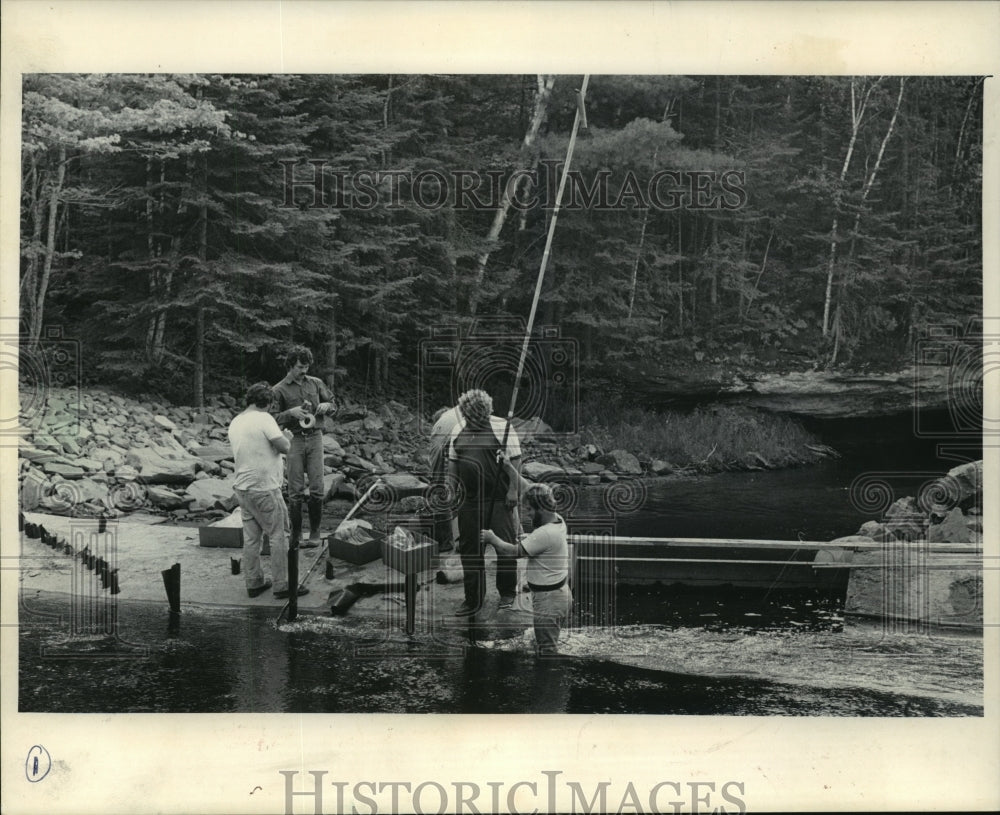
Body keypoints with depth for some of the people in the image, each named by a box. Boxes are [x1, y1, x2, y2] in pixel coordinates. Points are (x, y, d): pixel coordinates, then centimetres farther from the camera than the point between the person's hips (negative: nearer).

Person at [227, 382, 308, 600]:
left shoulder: (235, 423, 9)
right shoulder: (264, 419, -15)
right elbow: (284, 447, -19)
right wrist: (285, 436, 3)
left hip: (242, 487, 8)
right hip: (264, 489, -8)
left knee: (250, 538, 13)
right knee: (278, 536, 1)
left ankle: (254, 583, 19)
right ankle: (282, 585, 3)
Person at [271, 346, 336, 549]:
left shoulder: (316, 383, 11)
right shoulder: (279, 390, 2)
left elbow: (333, 405, 20)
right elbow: (273, 418, -1)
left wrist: (326, 406, -3)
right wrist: (291, 413, -17)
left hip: (314, 438, 2)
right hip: (294, 440, -2)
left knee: (316, 488, -3)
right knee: (295, 490, -3)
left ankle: (315, 533, 5)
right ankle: (295, 534, 7)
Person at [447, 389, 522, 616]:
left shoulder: (502, 428, -5)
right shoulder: (458, 431, 11)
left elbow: (515, 460, -7)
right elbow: (452, 463, 18)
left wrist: (513, 490, -12)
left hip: (499, 500, -5)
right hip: (469, 500, 5)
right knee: (469, 548, 8)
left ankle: (507, 594, 14)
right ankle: (473, 599, 18)